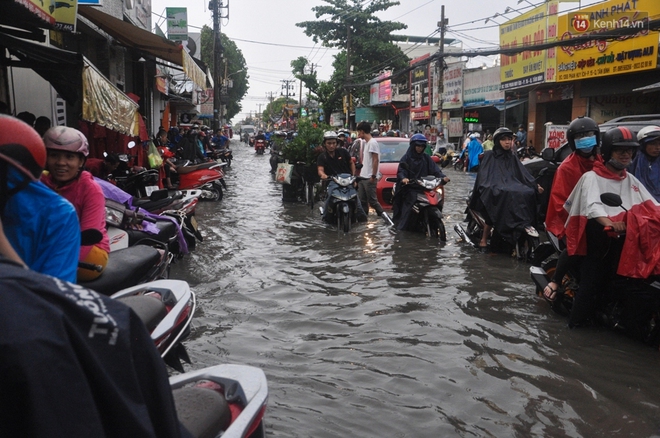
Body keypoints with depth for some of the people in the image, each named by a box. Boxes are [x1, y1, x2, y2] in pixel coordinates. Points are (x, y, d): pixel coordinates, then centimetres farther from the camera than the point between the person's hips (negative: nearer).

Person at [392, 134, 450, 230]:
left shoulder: (426, 158, 17)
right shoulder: (406, 158, 6)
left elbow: (434, 169, 7)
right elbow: (401, 171, -6)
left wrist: (442, 176, -13)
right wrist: (403, 178, -29)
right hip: (410, 187, -4)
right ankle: (402, 227, -15)